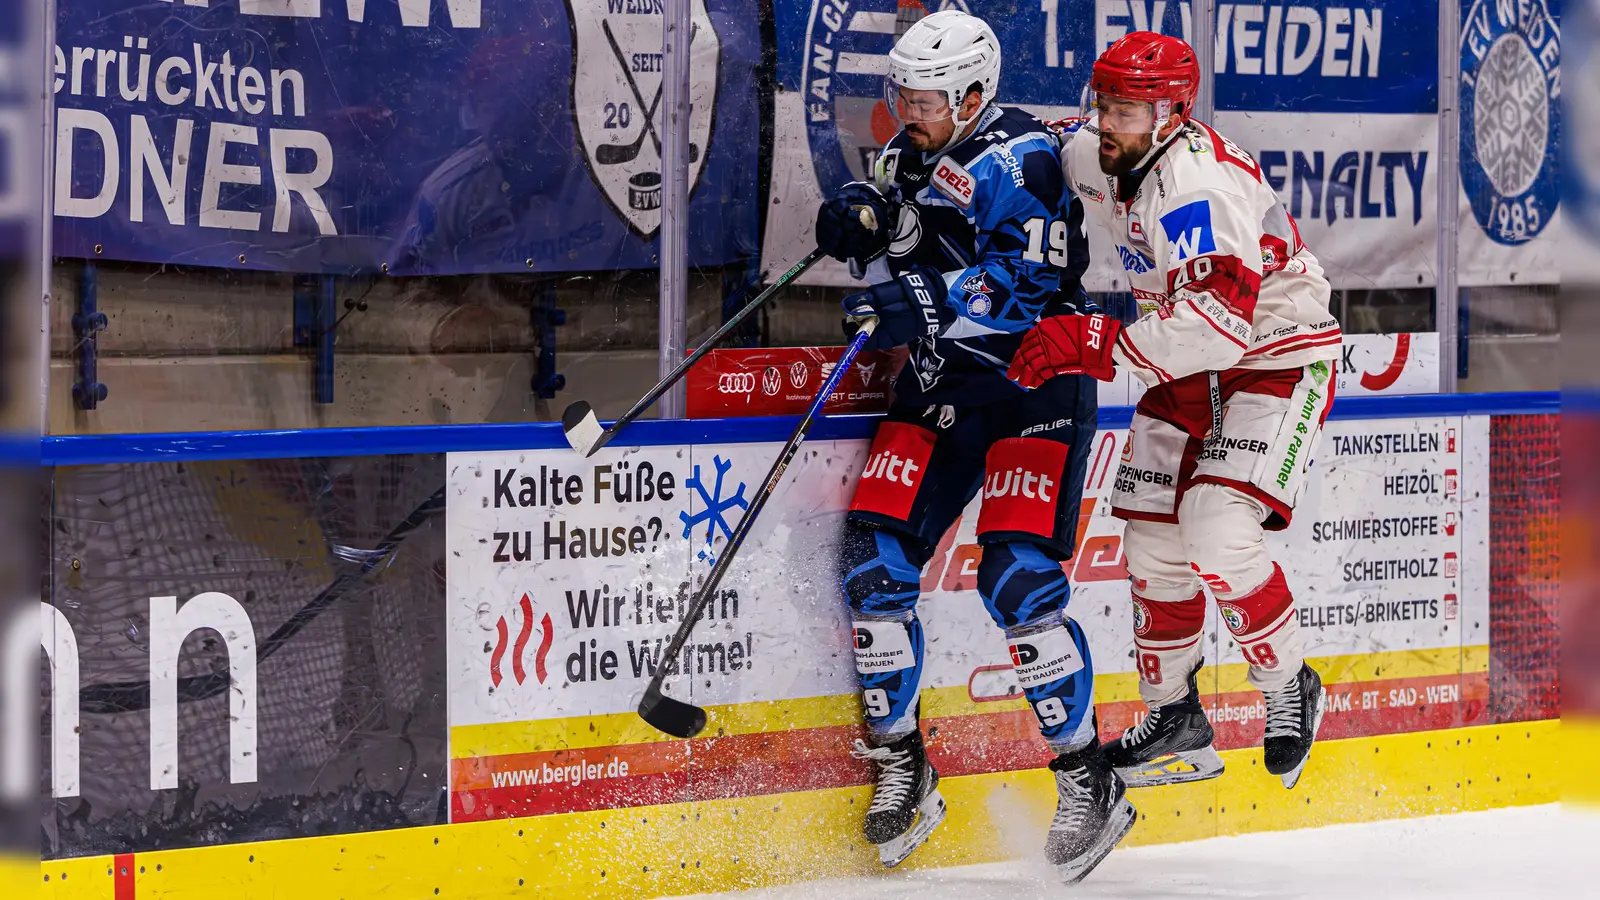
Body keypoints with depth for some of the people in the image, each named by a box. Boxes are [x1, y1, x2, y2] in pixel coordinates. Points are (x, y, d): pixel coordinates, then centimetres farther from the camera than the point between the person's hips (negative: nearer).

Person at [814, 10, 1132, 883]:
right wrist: (859, 215, 2)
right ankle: (900, 768, 9)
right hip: (939, 385, 8)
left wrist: (933, 302, -38)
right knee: (874, 558, -4)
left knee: (1017, 576, -18)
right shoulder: (914, 153, 8)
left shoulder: (1017, 160, -17)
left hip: (1035, 387, -8)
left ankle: (1090, 784, -6)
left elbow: (1033, 281, -27)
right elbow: (892, 215, 26)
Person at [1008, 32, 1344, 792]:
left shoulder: (1198, 182, -31)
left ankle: (1290, 690, 0)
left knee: (1218, 537, -23)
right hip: (1190, 370, 9)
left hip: (1277, 359, -9)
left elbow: (1217, 322, -40)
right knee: (1152, 545, 5)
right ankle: (1176, 722, 21)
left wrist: (1093, 344, -42)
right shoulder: (1094, 158, -5)